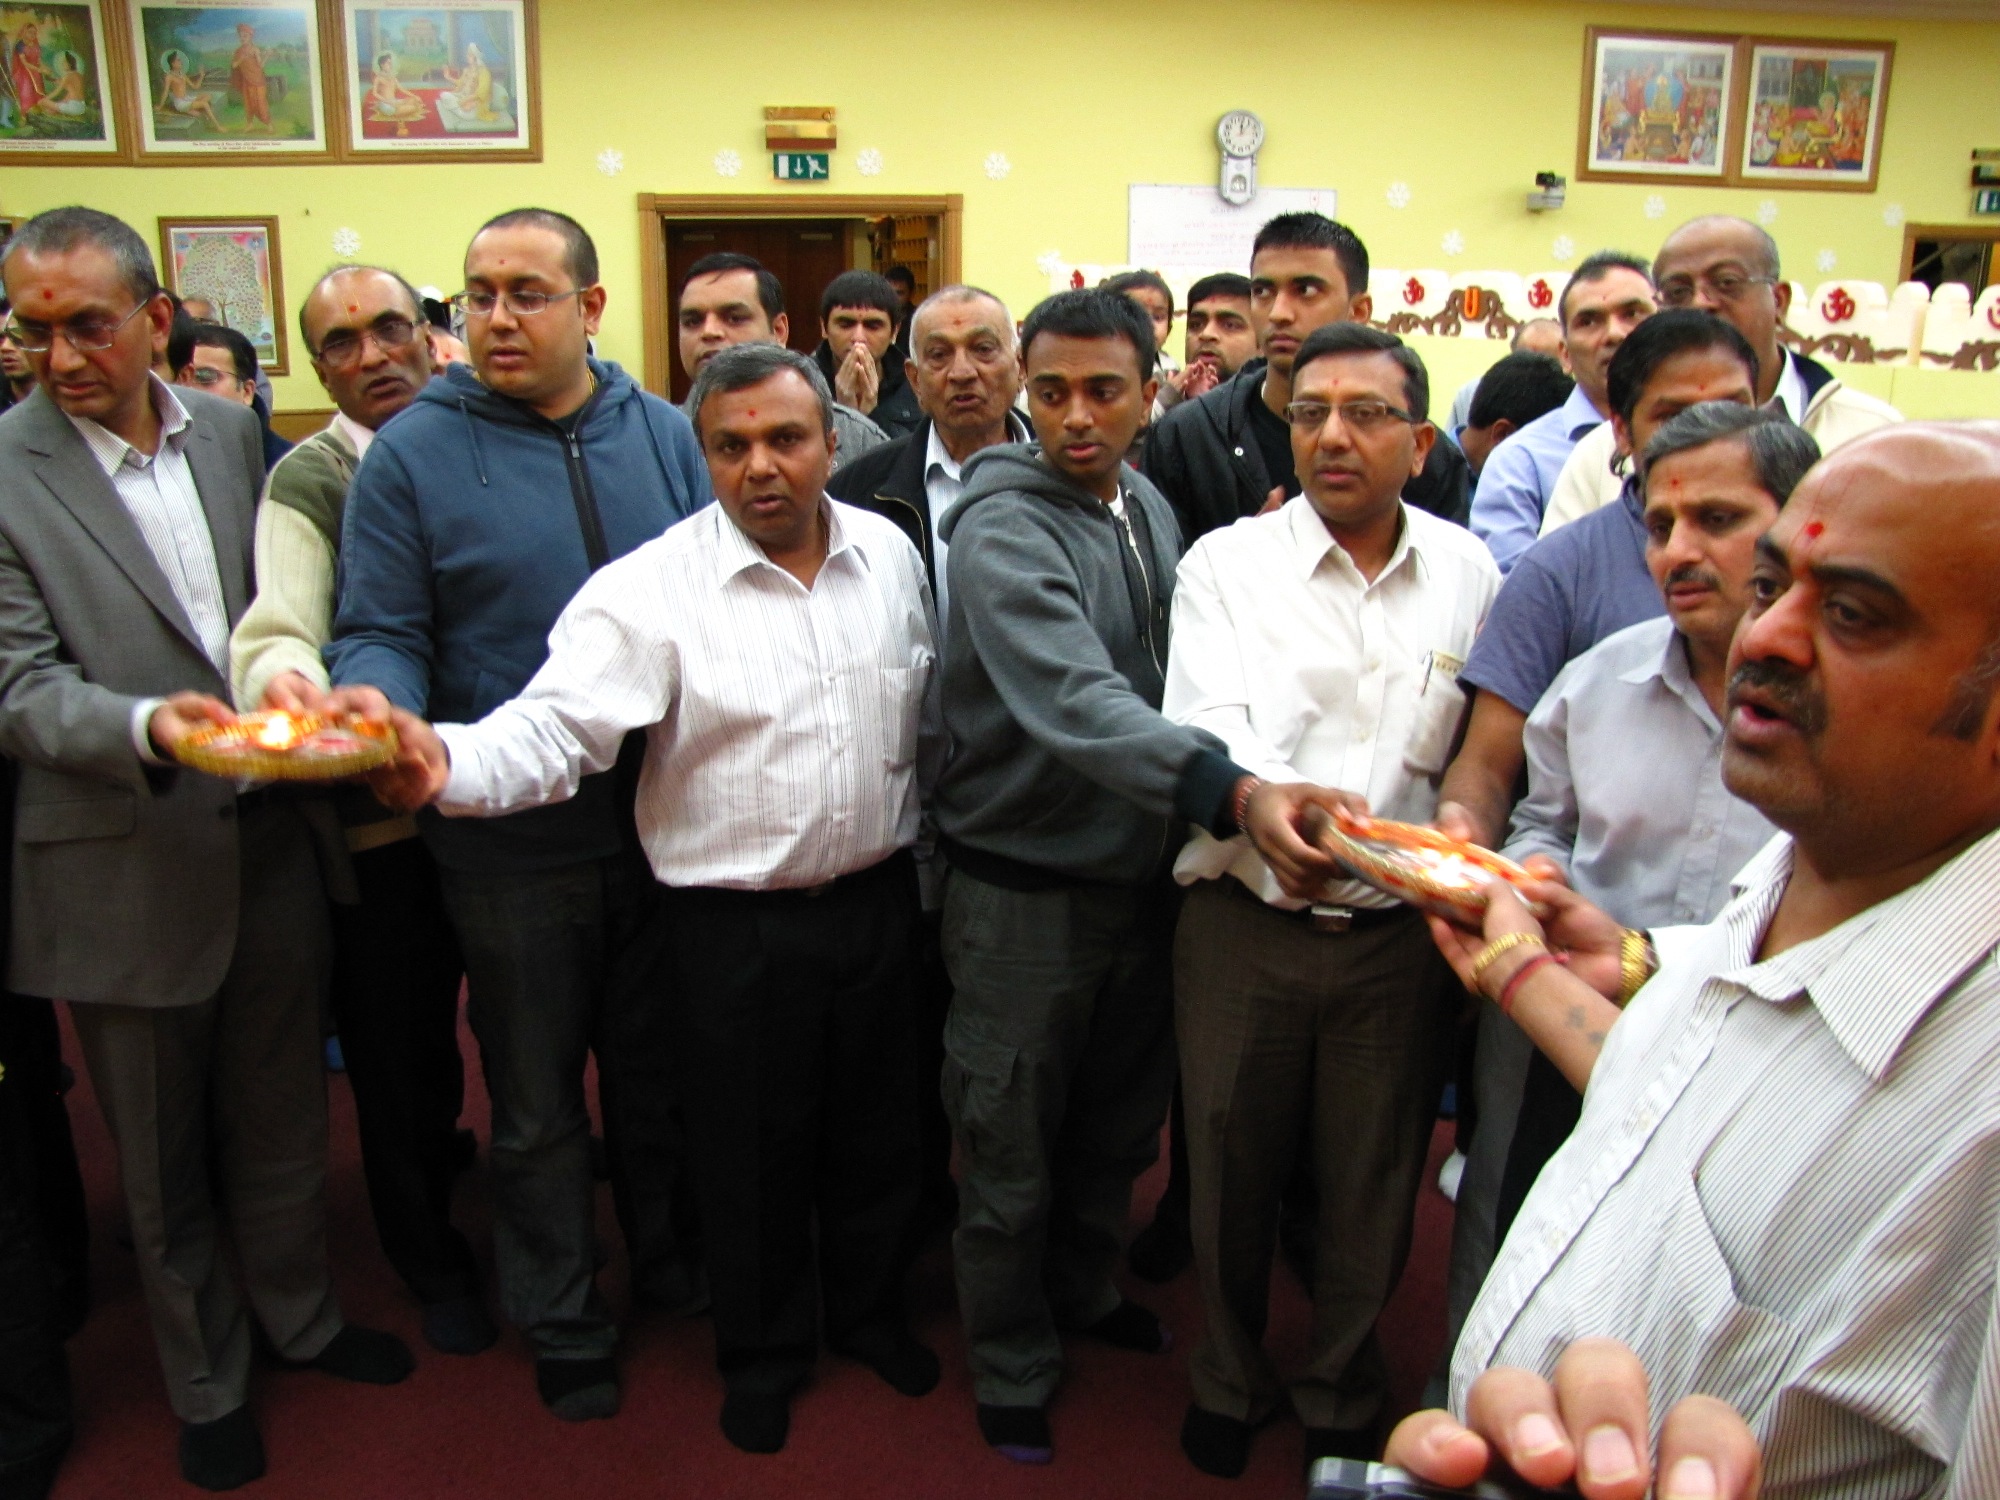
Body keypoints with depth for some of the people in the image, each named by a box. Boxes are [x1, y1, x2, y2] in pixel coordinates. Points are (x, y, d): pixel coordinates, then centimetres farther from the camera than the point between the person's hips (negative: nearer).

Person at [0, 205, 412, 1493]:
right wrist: (144, 726, -31)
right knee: (163, 1160, 14)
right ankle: (207, 1383, 36)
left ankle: (303, 1319, 43)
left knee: (283, 1120, 20)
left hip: (271, 842, 4)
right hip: (126, 869, -4)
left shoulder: (230, 429, 4)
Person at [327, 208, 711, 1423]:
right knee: (538, 1102, 13)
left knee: (661, 1070, 20)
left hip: (663, 818, 3)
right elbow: (382, 632, -6)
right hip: (513, 836, -2)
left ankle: (675, 1267, 44)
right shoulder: (413, 453, -6)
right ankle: (562, 1322, 34)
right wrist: (380, 706, -28)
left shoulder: (663, 434, 2)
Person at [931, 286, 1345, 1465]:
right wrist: (1234, 791, -47)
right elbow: (1078, 703, -36)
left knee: (1120, 1123, 23)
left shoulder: (1151, 507, 5)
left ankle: (1086, 1289, 48)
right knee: (1012, 1151, 10)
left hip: (1142, 874, 7)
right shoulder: (1005, 529, -20)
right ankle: (1013, 1367, 32)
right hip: (1025, 888, -7)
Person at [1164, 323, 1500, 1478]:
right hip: (1245, 922, -1)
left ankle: (1345, 1401, 40)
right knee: (1232, 1170, 14)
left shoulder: (1470, 574, 4)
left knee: (1372, 1187, 14)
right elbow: (1206, 726, -17)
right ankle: (1231, 1380, 41)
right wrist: (1270, 799, -36)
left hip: (1401, 934, 1)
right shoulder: (1227, 563, -3)